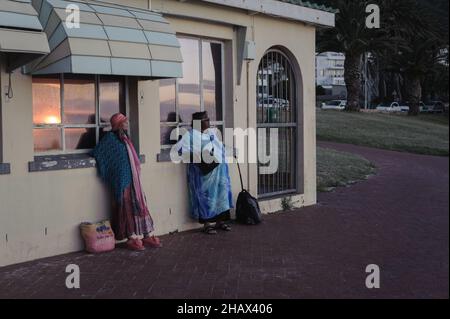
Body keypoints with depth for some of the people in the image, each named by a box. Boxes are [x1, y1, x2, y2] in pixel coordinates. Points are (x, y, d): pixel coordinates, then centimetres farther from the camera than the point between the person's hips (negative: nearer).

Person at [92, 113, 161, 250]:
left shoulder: (124, 138, 16)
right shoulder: (110, 138, -7)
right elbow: (96, 153, -9)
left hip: (133, 178, 8)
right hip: (122, 179, -8)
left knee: (139, 205, 7)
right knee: (127, 207, -4)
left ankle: (146, 235, 11)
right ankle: (131, 238, 1)